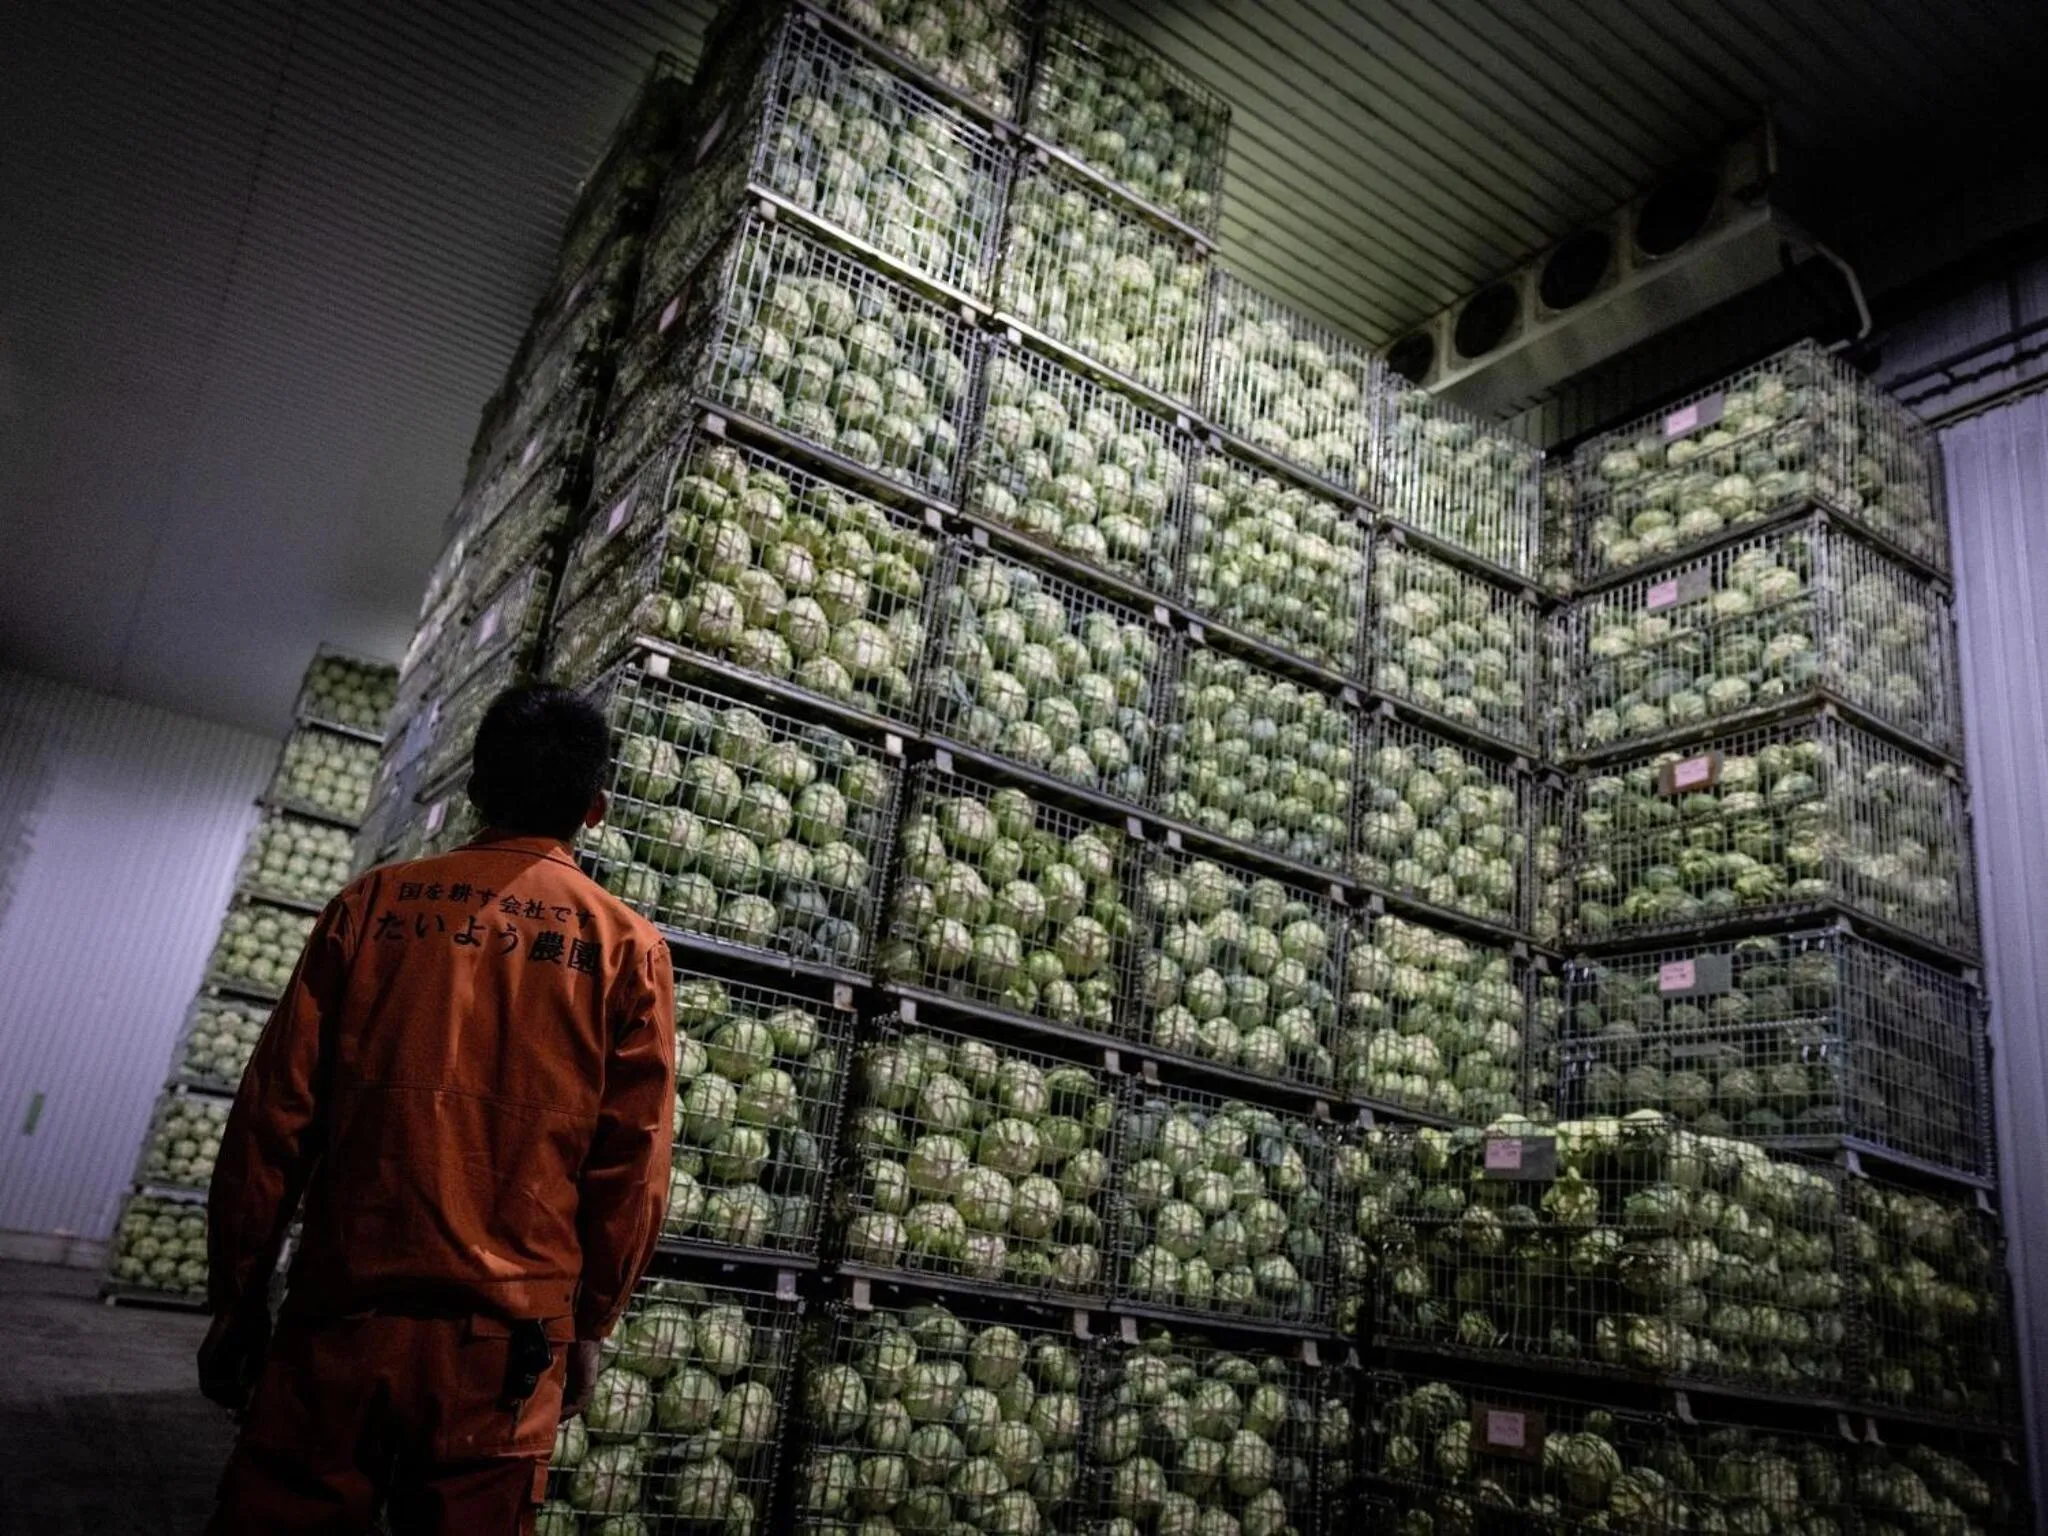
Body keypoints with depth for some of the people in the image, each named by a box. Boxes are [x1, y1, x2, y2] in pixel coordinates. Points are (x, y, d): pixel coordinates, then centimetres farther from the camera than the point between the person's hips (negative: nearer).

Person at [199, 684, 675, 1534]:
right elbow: (632, 1166, -3)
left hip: (342, 1321, 1)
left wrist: (236, 1302, 11)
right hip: (506, 1344, 0)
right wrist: (587, 1324, 9)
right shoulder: (627, 946, -1)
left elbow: (274, 1115, 1)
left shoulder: (376, 903, 2)